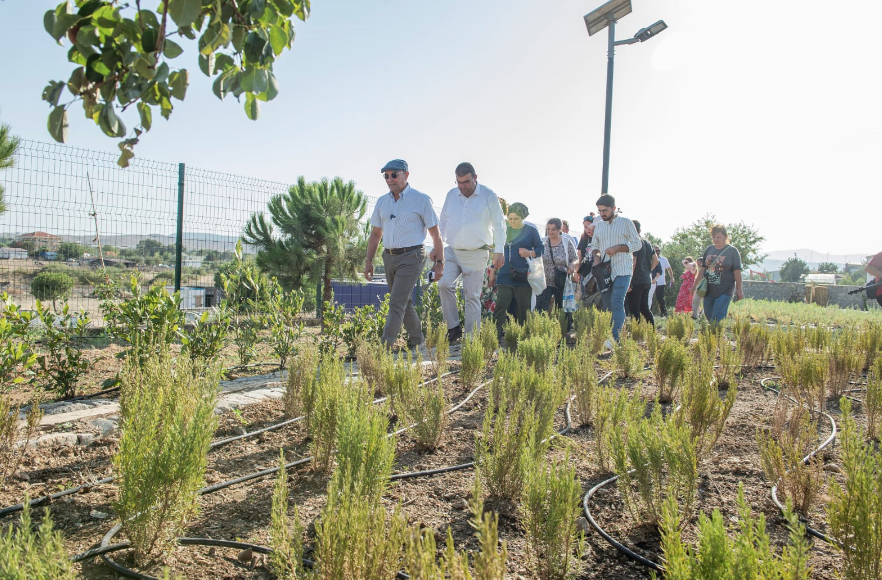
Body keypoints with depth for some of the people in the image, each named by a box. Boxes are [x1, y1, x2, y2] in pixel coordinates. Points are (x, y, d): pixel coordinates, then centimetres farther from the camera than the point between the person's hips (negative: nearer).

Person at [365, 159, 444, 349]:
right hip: (389, 256, 6)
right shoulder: (382, 202, 10)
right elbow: (375, 234, 17)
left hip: (411, 257, -6)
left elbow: (435, 233, -3)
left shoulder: (421, 200, -5)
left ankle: (385, 346, -13)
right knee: (404, 302, 13)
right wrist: (369, 260, 11)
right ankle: (416, 341, 27)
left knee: (397, 302, -13)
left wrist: (439, 262, -6)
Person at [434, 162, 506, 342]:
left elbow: (499, 225, 0)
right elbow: (443, 223, 17)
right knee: (444, 284, -19)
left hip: (477, 254, -3)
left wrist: (499, 251, -5)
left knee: (472, 296, -1)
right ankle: (454, 327, -6)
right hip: (452, 252, 3)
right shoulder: (451, 195, 8)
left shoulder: (488, 196, -2)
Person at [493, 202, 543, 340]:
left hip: (523, 277, -2)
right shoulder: (504, 231, 14)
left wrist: (529, 253, -15)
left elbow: (540, 249, 6)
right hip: (505, 276, 2)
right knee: (501, 306, -10)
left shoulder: (531, 231, 5)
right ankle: (496, 335, -14)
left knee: (522, 309, 3)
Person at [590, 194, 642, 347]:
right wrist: (596, 257, -1)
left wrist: (617, 248, -13)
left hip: (622, 270, -5)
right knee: (607, 305, 7)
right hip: (604, 270, 5)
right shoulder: (598, 225, 13)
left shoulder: (625, 222, -1)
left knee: (617, 303, -18)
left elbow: (637, 244, -1)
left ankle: (615, 338, -25)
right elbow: (594, 245, 20)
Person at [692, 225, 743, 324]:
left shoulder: (732, 251, -3)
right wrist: (695, 285, 15)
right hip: (709, 290, 5)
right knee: (708, 316, 6)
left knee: (717, 319, -11)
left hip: (725, 291, -5)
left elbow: (737, 271, -4)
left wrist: (739, 290, -5)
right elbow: (703, 268, 14)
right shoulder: (709, 249, 9)